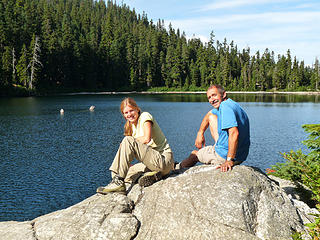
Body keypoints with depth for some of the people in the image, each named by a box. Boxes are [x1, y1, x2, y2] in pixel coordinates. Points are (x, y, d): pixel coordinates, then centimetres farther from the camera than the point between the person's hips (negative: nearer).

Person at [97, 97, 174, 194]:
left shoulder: (145, 116, -5)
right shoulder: (131, 125, 18)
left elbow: (146, 139, -21)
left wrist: (131, 141, -7)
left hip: (164, 160, -9)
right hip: (153, 161, 9)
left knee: (128, 141, -23)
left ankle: (118, 182, -25)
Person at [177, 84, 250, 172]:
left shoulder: (225, 107, -22)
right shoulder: (232, 104, 11)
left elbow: (234, 133, -35)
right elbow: (209, 115, 28)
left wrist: (229, 160, -35)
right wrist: (200, 133, 19)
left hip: (225, 156, -10)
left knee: (194, 154, 17)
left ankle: (179, 168, 46)